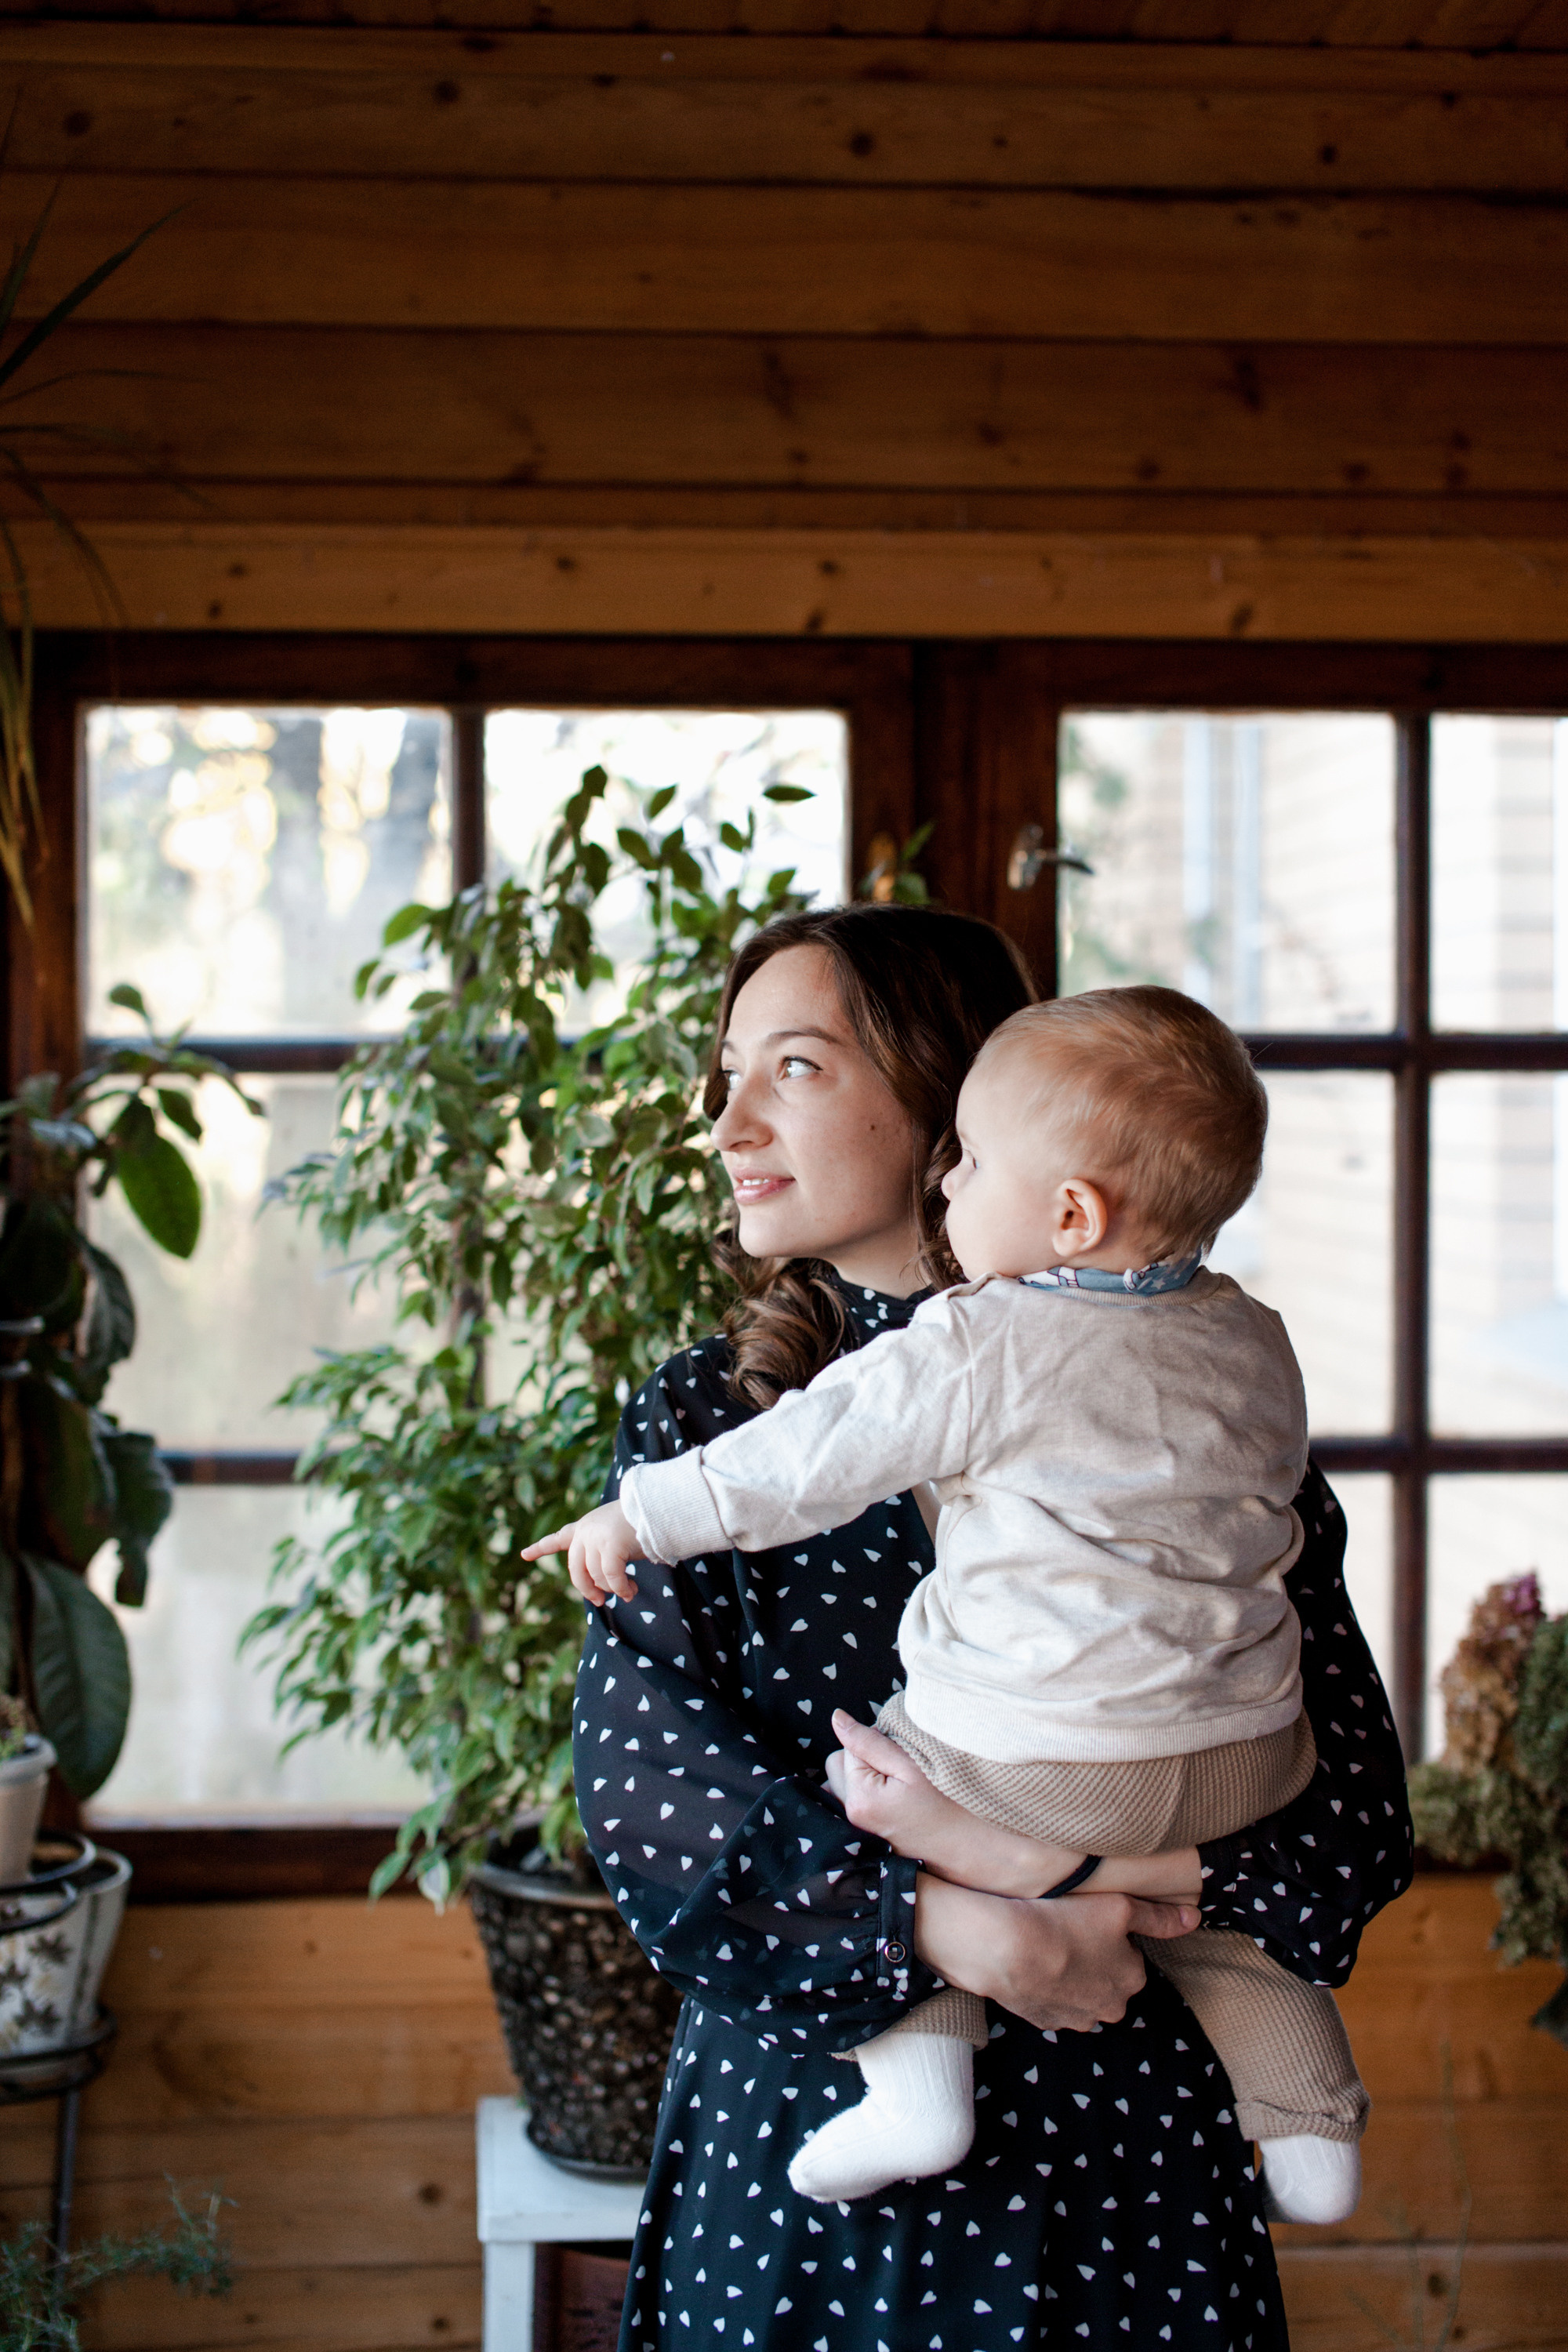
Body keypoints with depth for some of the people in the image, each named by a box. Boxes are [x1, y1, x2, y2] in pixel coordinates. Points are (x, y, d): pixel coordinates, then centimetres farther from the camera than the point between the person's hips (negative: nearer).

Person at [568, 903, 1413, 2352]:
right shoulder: (702, 1416, 0)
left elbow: (1351, 1802, -7)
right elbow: (644, 1767, -11)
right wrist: (932, 1921, -26)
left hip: (1110, 2136, -1)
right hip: (798, 2132, 1)